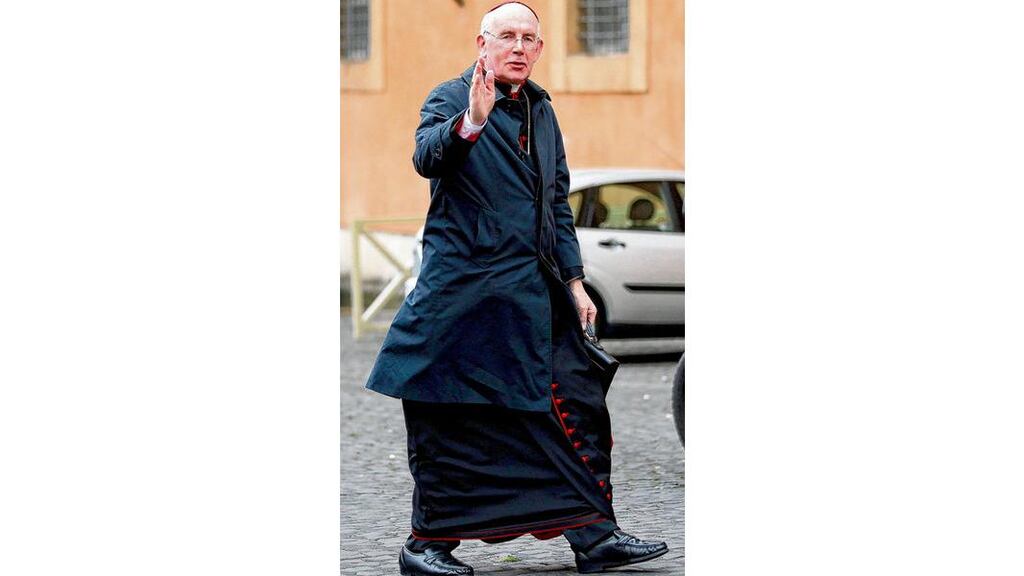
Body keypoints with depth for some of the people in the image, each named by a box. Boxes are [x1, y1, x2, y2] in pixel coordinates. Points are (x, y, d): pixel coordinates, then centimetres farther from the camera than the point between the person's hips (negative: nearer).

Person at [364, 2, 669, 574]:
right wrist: (472, 121, -43)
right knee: (447, 419, 0)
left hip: (535, 291, 6)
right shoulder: (451, 98, -4)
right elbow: (427, 158, -25)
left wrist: (574, 281, 16)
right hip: (464, 287, -6)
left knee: (577, 408, 2)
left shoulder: (541, 110, 16)